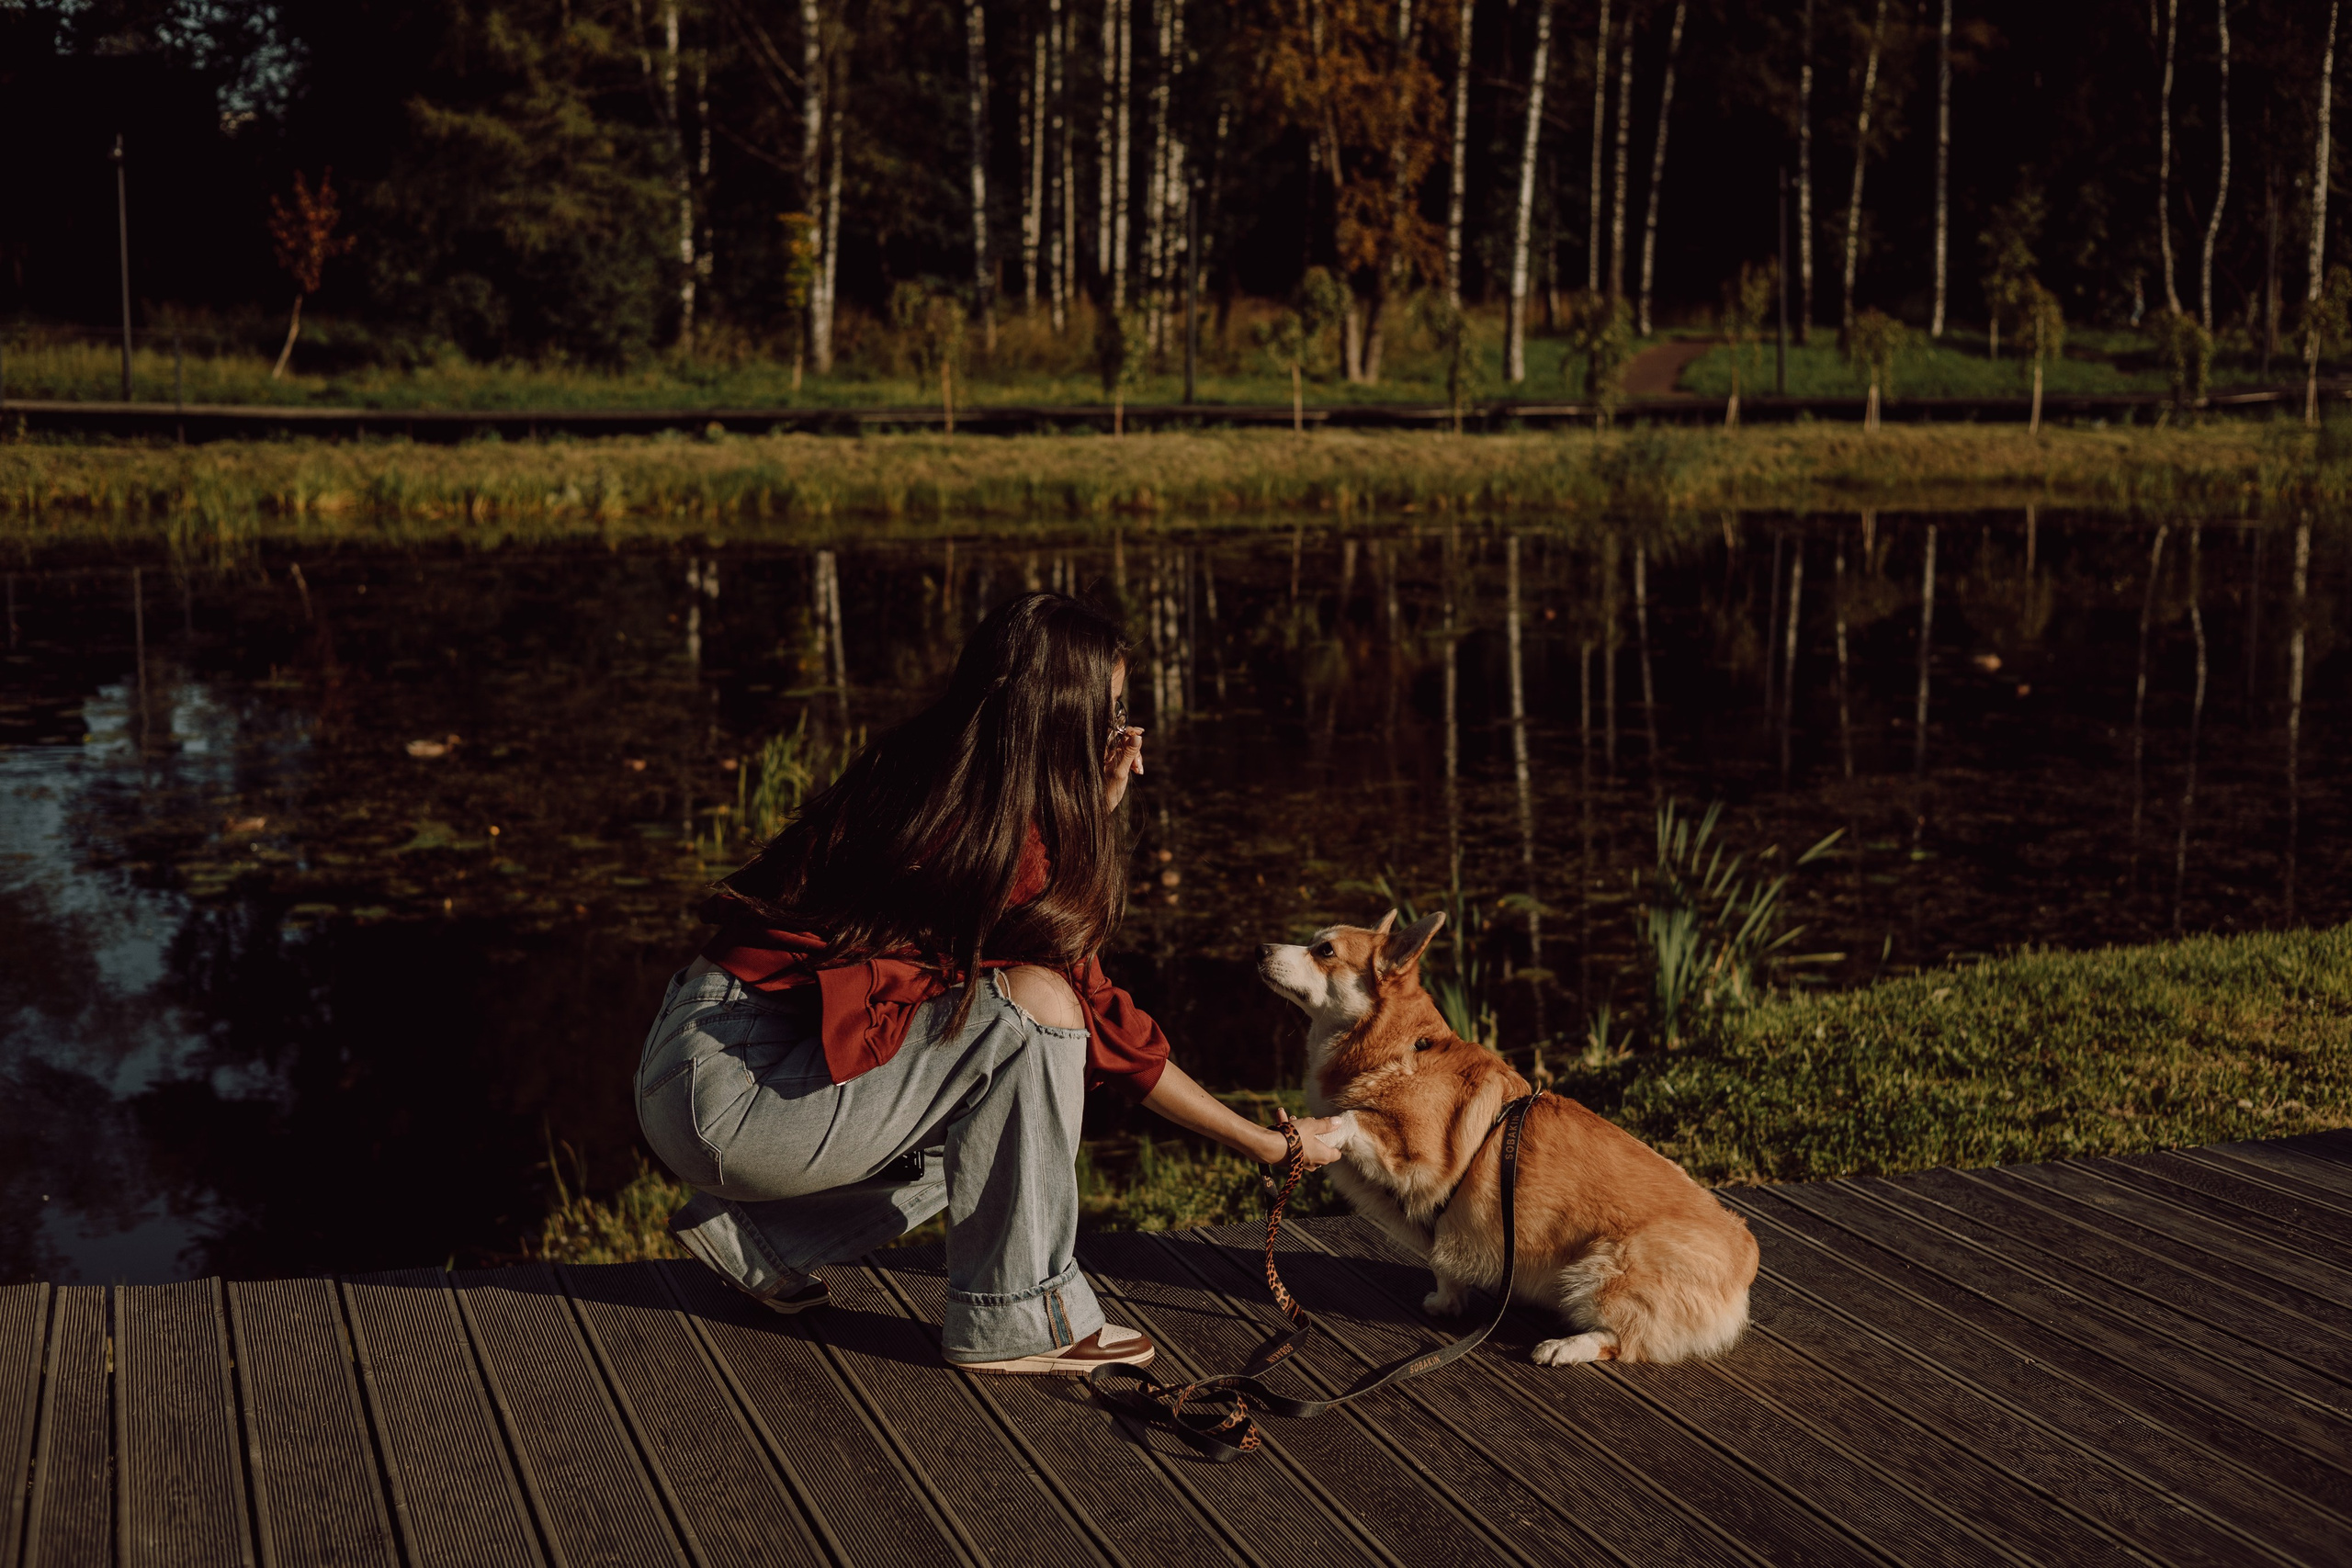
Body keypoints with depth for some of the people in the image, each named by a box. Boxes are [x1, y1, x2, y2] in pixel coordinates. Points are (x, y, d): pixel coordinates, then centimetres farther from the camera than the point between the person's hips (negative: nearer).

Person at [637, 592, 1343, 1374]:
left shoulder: (920, 776, 8)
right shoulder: (1006, 833, -17)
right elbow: (1106, 1029, -7)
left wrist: (1097, 811, 11)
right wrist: (1265, 1143, 3)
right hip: (728, 1097, -9)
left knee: (1010, 1115, 18)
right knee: (1030, 1006, -17)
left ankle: (753, 1238, 17)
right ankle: (1012, 1319, -7)